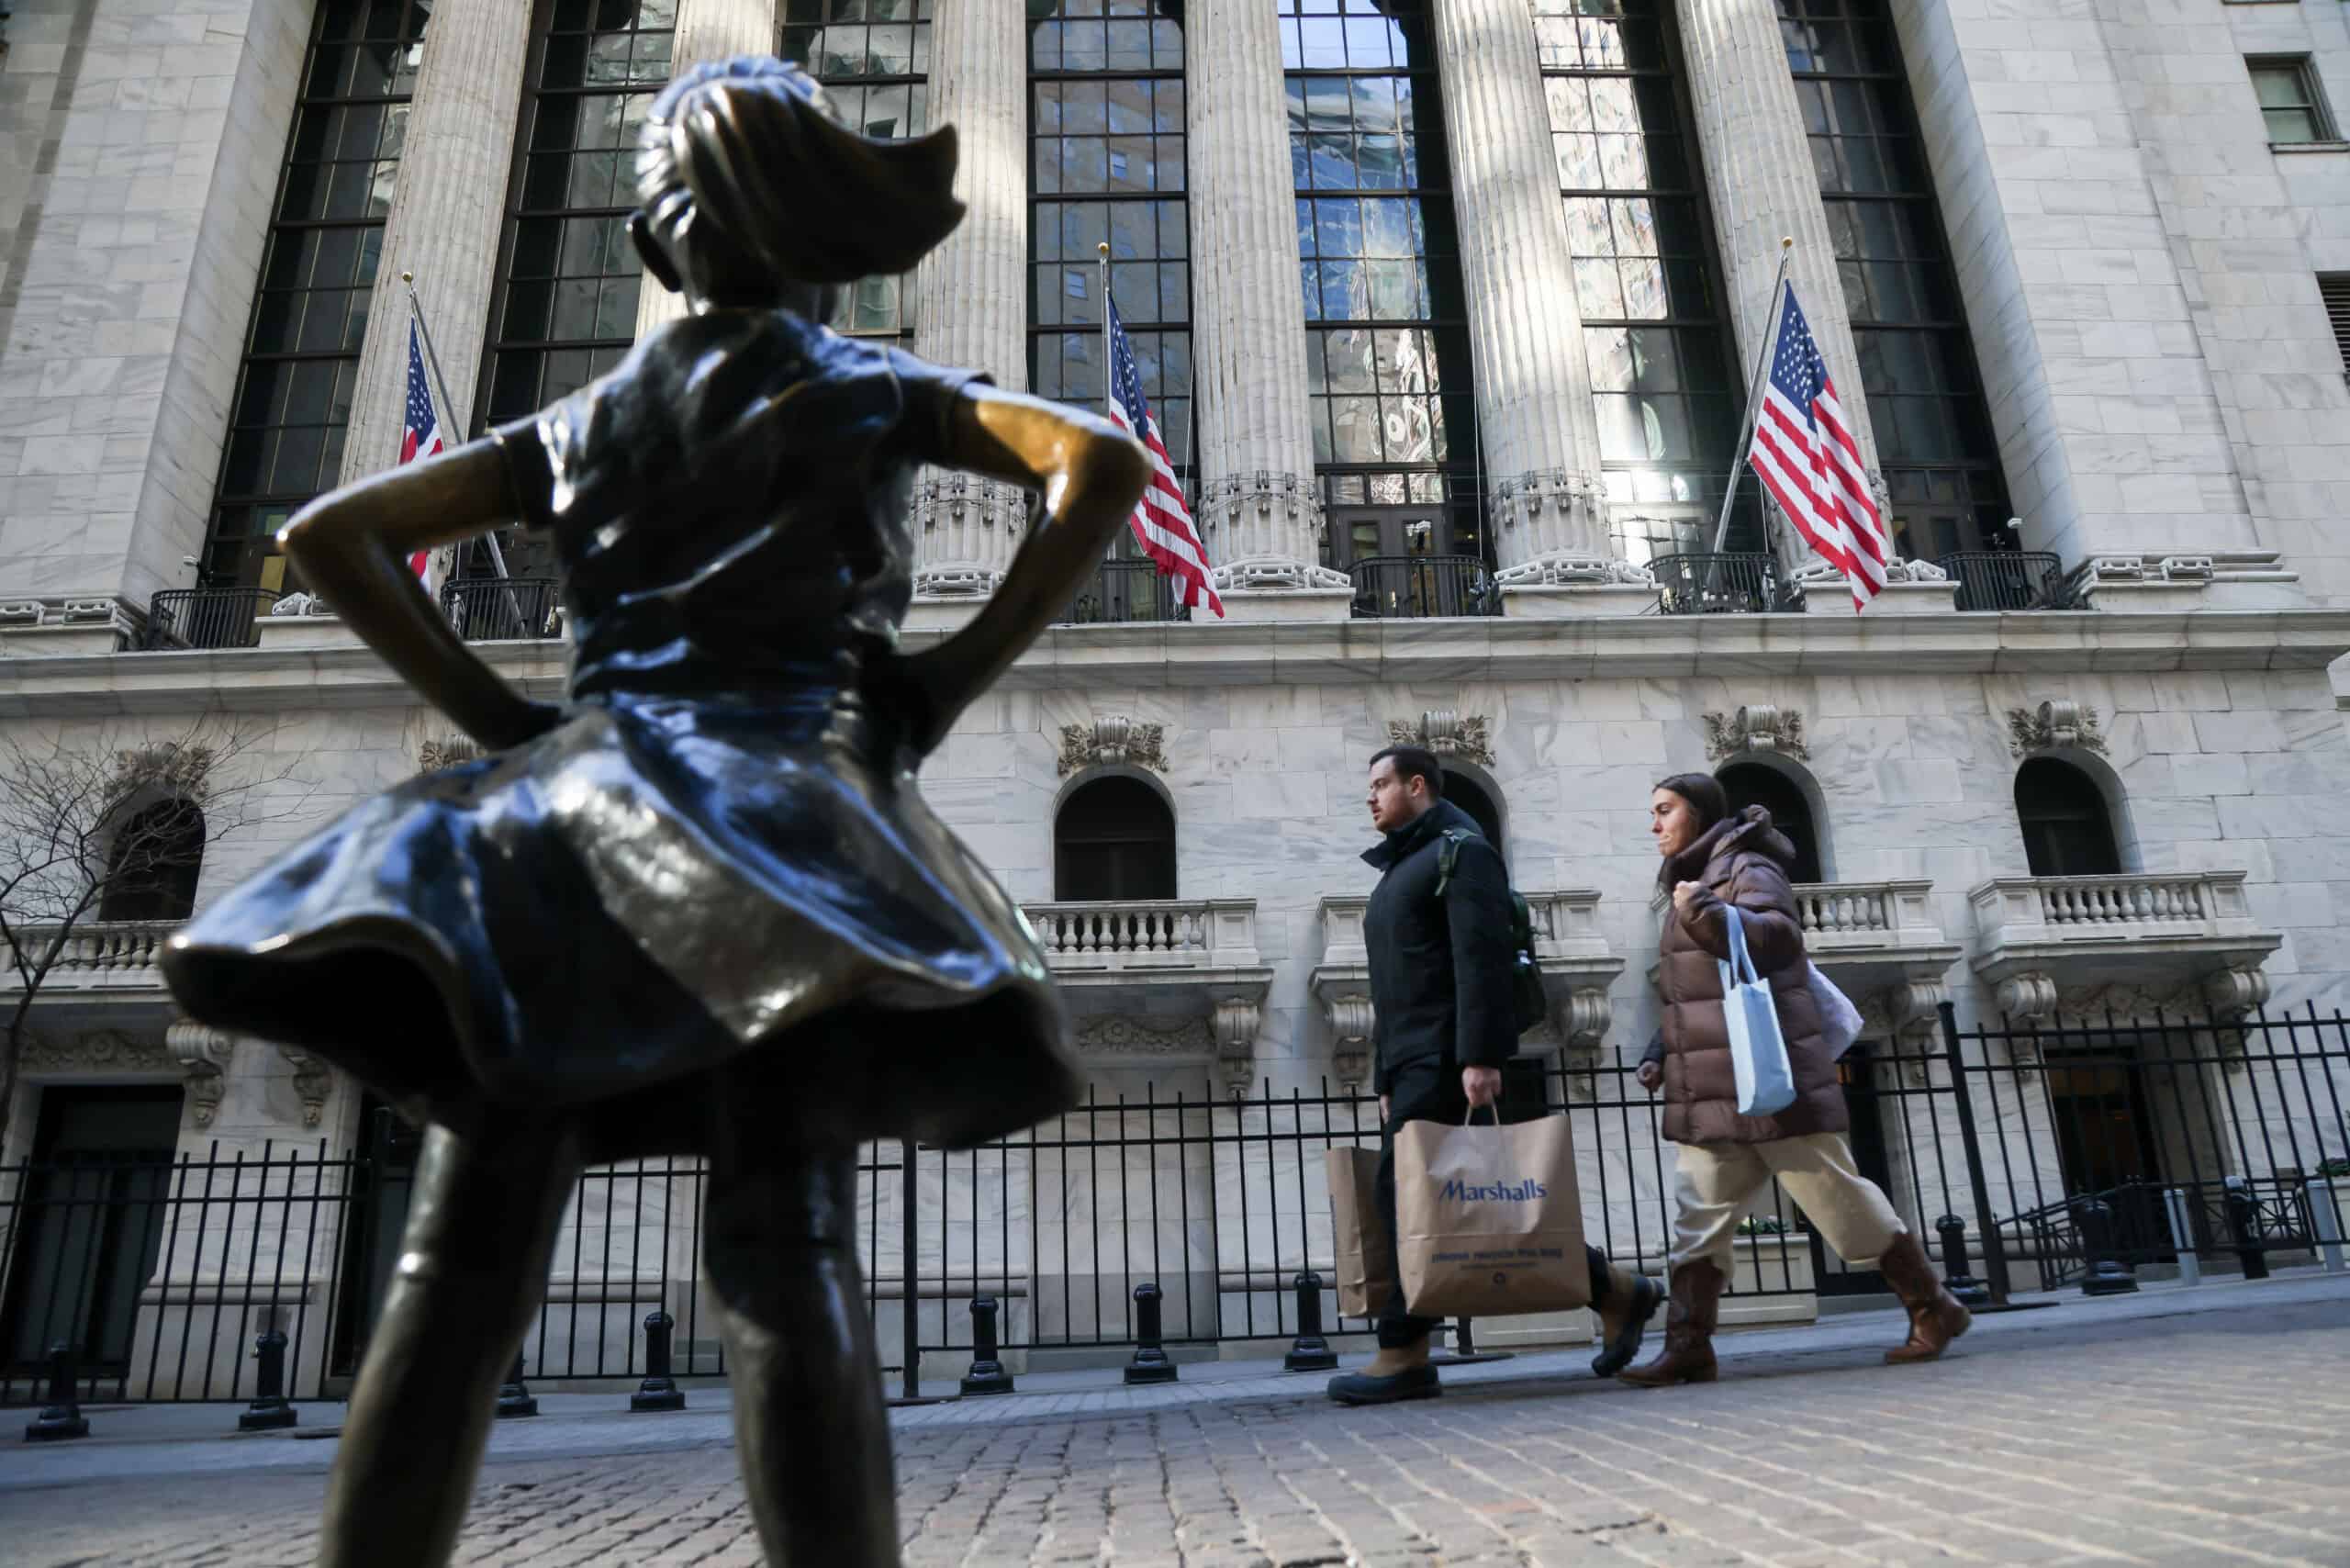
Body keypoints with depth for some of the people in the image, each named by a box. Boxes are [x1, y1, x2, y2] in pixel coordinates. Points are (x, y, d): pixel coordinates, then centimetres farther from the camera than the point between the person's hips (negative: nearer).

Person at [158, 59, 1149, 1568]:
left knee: (461, 1268, -1)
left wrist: (497, 713, 13)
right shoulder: (875, 388, 14)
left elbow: (329, 534, 19)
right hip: (785, 799, -3)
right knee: (790, 1250, -15)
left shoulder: (582, 421, 22)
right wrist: (951, 682, -1)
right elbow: (1105, 461, -1)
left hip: (571, 801, 4)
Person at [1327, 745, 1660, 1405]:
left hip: (1446, 1057, -9)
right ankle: (1614, 1291, 14)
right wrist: (1388, 1079, 21)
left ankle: (1404, 1355, -5)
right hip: (1410, 1060, 9)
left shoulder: (1461, 851, -3)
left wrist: (1479, 1056, -24)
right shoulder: (1399, 868, 25)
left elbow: (1480, 958, -15)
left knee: (1407, 1190, -11)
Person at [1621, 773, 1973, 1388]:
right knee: (1697, 1218, 0)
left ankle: (1933, 1310, 17)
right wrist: (1661, 1055, 17)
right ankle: (1688, 1348, -1)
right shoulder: (1687, 884, 22)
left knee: (1841, 1199, 1)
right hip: (1712, 1095, 8)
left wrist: (1709, 915, -35)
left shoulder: (1745, 866, -4)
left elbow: (1781, 935, -23)